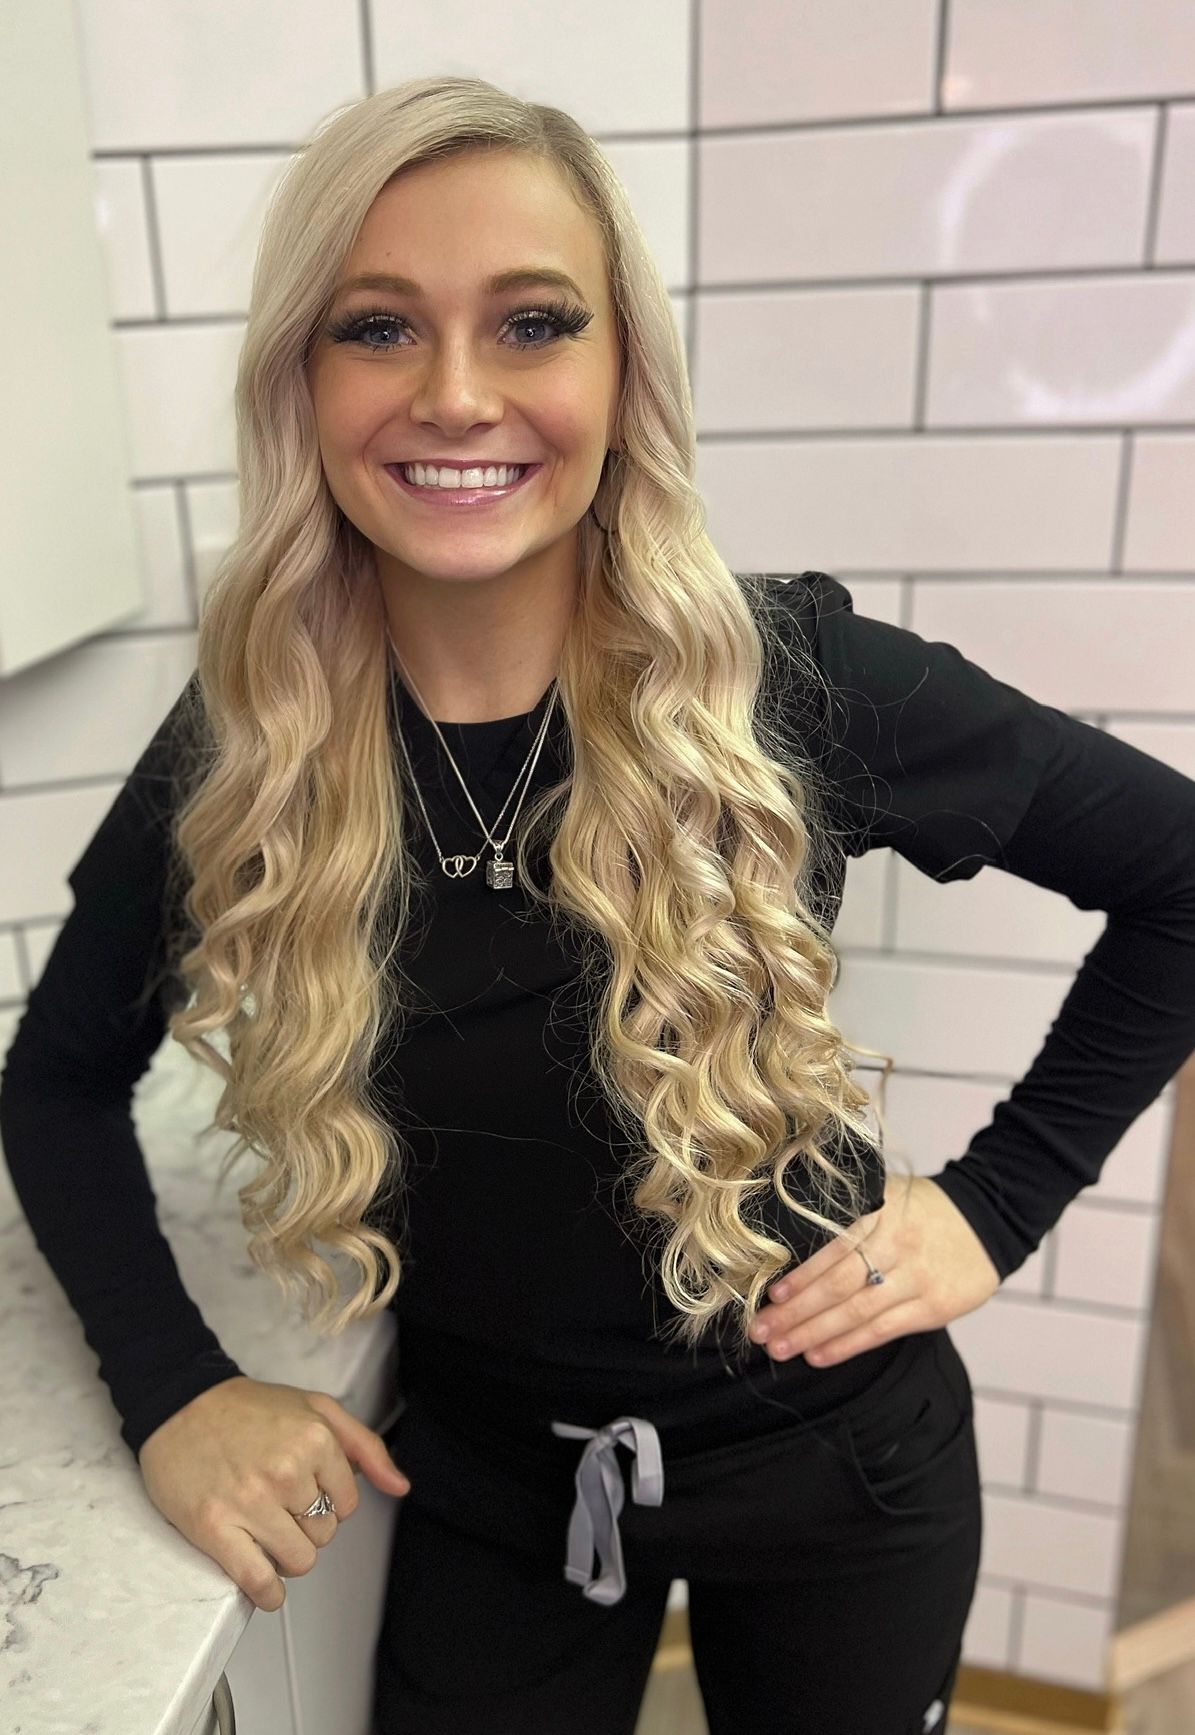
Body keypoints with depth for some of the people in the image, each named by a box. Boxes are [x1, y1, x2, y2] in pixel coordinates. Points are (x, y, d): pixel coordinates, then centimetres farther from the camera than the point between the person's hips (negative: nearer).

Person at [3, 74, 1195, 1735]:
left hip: (829, 1461, 0)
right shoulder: (244, 749, -15)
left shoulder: (793, 678, -21)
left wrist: (999, 1197, -11)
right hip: (483, 1476, 2)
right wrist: (169, 1386, -12)